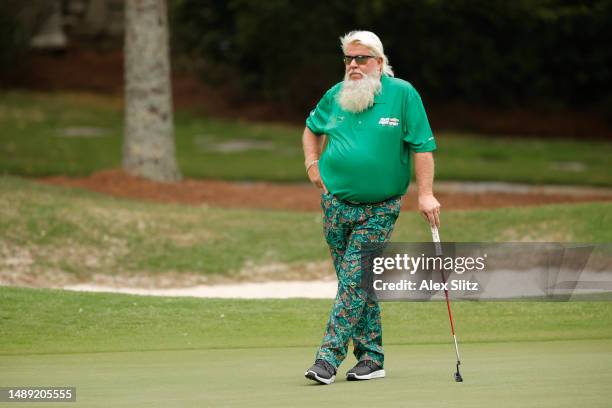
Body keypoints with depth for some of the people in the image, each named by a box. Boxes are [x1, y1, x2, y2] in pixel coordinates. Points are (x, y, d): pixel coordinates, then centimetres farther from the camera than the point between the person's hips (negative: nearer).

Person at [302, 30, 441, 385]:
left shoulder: (402, 94, -6)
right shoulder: (335, 96, 6)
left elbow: (422, 146, -5)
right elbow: (312, 128, 26)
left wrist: (426, 193, -10)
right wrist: (313, 163, 12)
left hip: (379, 210, -4)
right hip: (336, 205, 4)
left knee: (354, 280, -12)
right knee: (358, 284, 8)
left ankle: (329, 357, -14)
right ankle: (372, 357, 15)